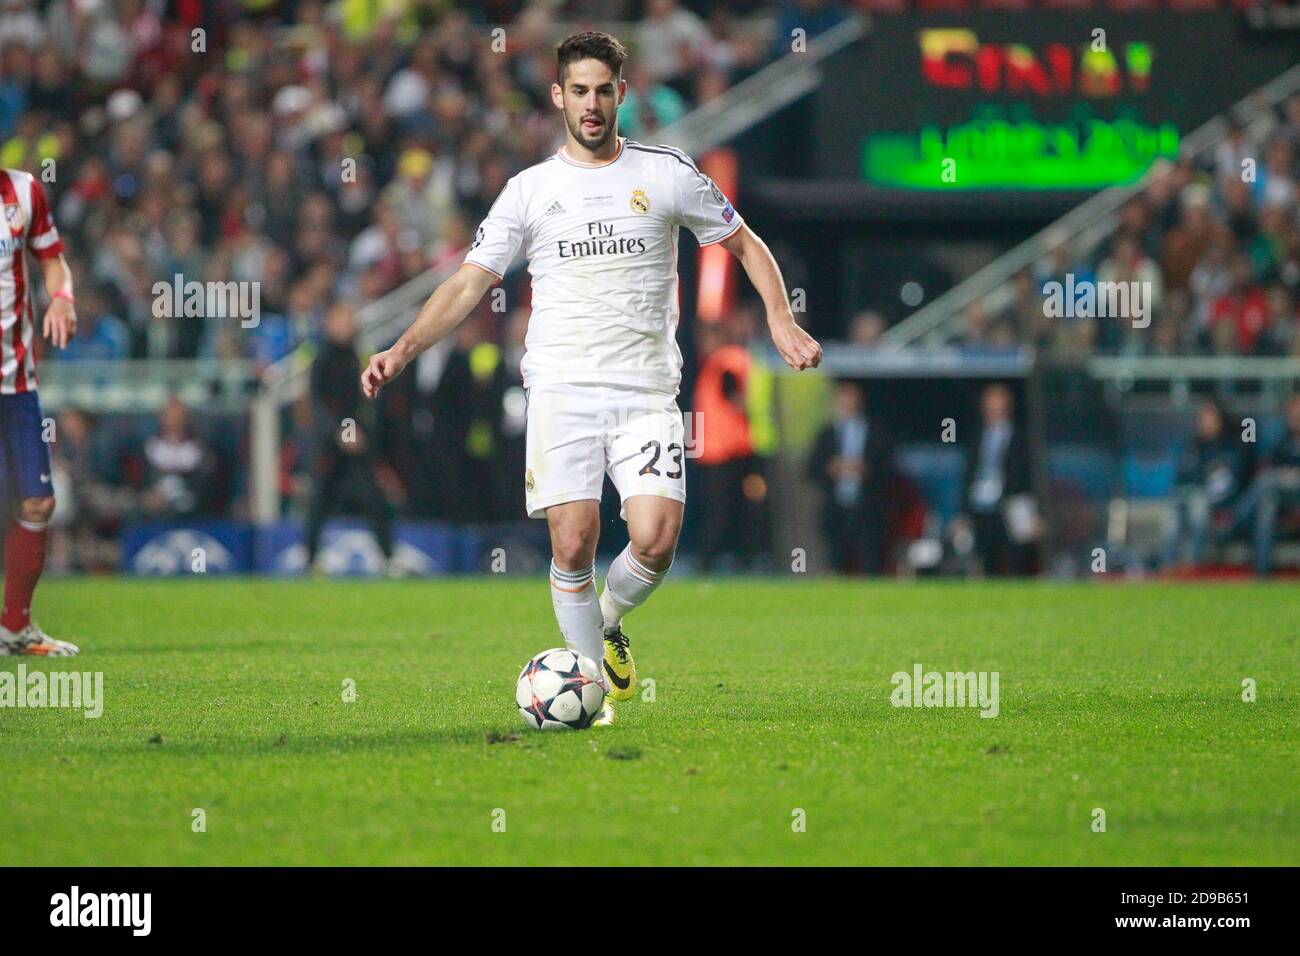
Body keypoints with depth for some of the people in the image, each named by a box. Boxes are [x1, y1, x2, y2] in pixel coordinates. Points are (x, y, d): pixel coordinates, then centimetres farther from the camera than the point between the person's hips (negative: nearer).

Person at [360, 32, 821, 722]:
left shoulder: (667, 173, 7)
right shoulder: (530, 189, 8)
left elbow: (744, 245, 16)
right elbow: (469, 283, 7)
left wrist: (780, 318, -1)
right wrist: (402, 350, -7)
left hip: (646, 392, 0)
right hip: (561, 388, 0)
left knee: (656, 540, -15)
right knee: (573, 543, -11)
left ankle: (608, 625, 16)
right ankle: (593, 683, 5)